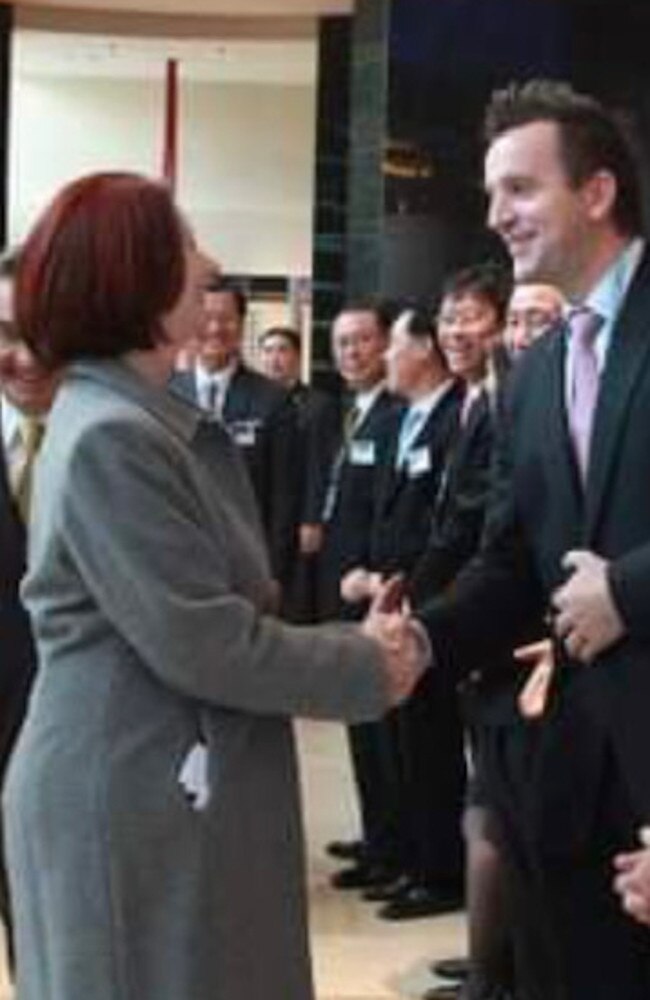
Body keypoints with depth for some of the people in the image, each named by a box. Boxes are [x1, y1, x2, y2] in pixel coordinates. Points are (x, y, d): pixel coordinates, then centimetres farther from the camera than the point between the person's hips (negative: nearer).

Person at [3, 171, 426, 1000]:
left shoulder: (142, 422, 11)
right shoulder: (112, 437, -20)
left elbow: (213, 613, 9)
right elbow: (201, 642, -22)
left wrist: (356, 642, -3)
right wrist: (367, 668, -11)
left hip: (177, 785, 9)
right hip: (130, 796, -9)